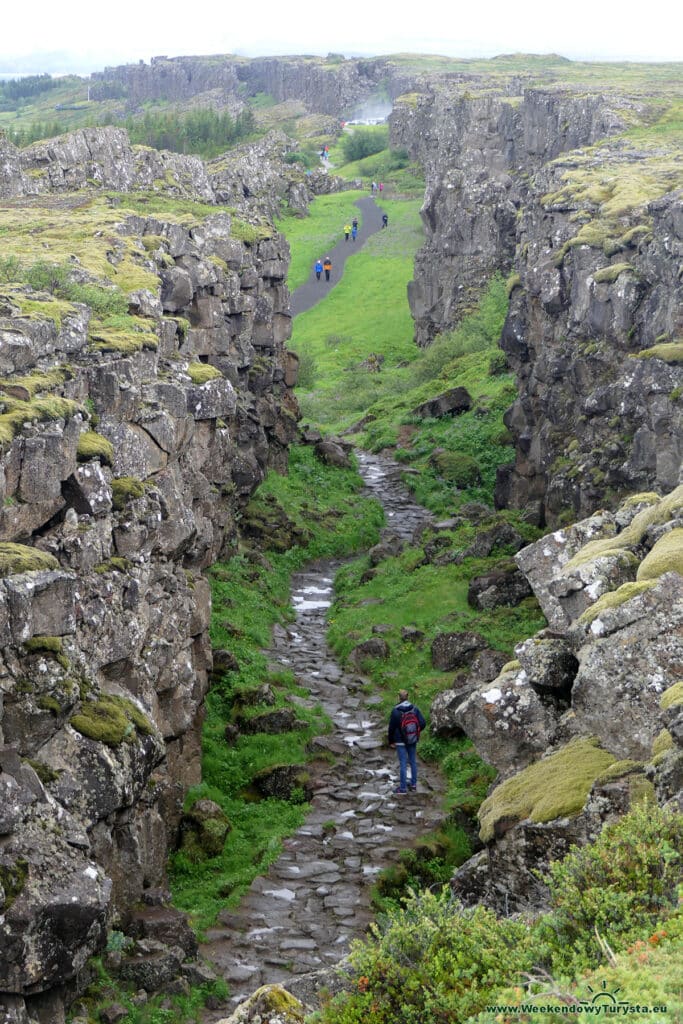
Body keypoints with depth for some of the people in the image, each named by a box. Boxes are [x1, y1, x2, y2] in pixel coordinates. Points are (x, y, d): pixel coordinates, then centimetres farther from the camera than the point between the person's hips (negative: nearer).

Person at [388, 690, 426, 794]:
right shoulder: (415, 709, -5)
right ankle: (413, 784, 24)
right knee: (413, 761, 15)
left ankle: (403, 788, 4)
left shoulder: (395, 711, -15)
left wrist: (391, 741, 5)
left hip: (400, 741, -4)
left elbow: (391, 727, -9)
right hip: (413, 741, 4)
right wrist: (416, 733, 12)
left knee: (403, 763, 0)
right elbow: (422, 723, -6)